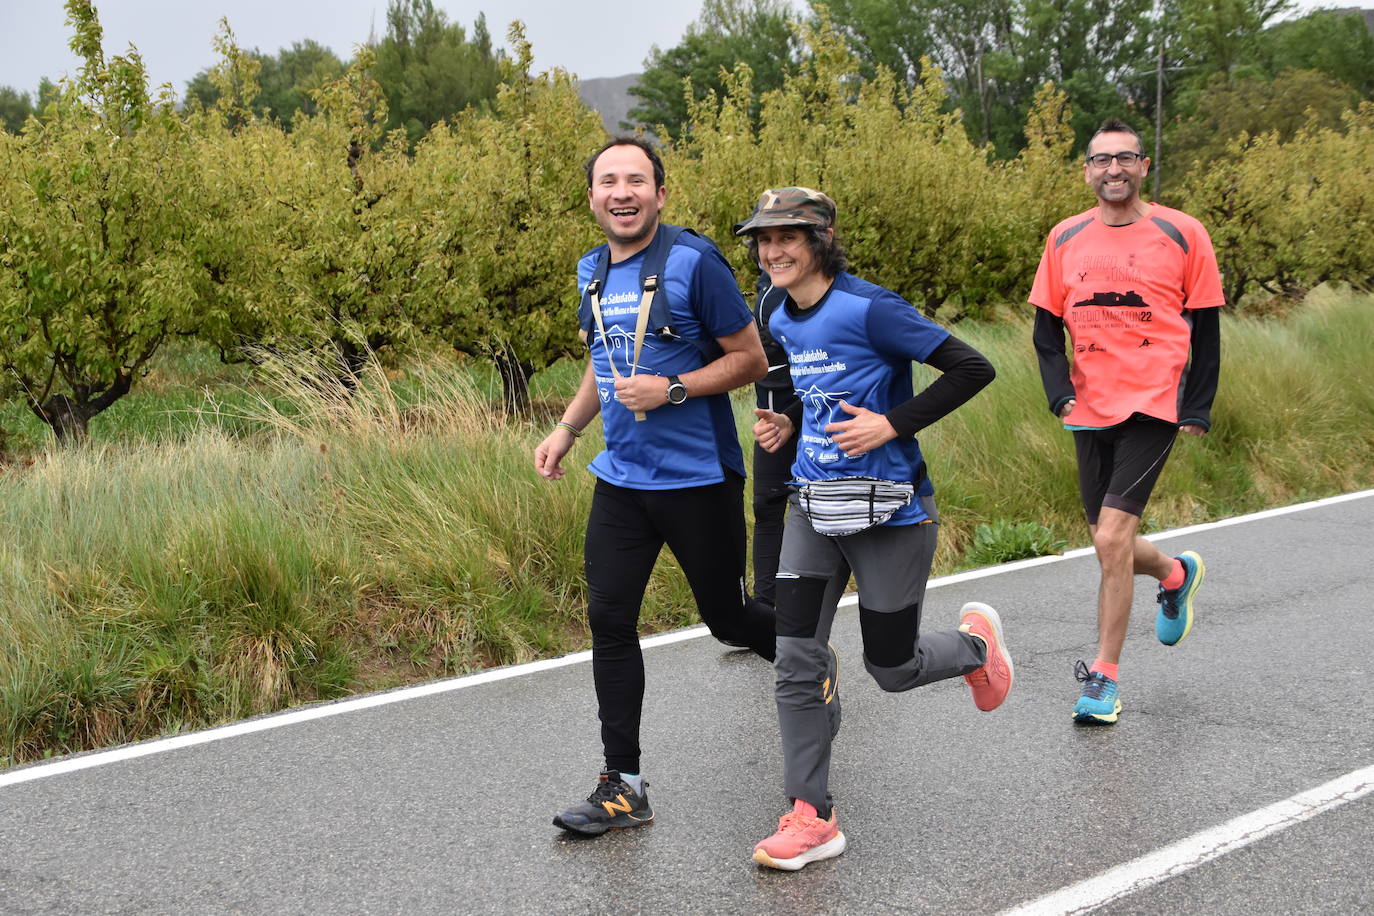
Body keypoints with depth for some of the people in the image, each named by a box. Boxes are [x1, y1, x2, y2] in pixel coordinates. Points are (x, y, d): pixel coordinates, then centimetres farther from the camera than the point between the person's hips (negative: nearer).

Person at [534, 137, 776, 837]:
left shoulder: (694, 262, -12)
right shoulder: (592, 272, 9)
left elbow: (751, 360, -9)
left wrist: (672, 390, -20)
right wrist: (566, 429, 14)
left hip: (699, 479, -5)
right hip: (621, 478, 6)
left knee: (728, 619, 7)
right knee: (609, 619, -2)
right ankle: (623, 787, 6)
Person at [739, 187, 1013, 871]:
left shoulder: (869, 308, -17)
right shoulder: (783, 321, 7)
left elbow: (972, 368, -18)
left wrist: (892, 425, -21)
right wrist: (787, 425, 3)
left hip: (888, 512, -6)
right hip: (814, 512, 6)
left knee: (892, 668, 6)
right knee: (796, 658, -4)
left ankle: (975, 642, 39)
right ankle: (812, 818, 5)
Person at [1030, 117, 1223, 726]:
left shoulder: (1182, 235, -2)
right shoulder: (1065, 240, 6)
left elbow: (1205, 328, 3)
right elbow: (1047, 327, 11)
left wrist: (1198, 409, -1)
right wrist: (1060, 392, -4)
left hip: (1153, 407, -4)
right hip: (1091, 412, 4)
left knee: (1111, 540, -14)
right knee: (1111, 546, 11)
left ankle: (1103, 676, -1)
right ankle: (1176, 574, 45)